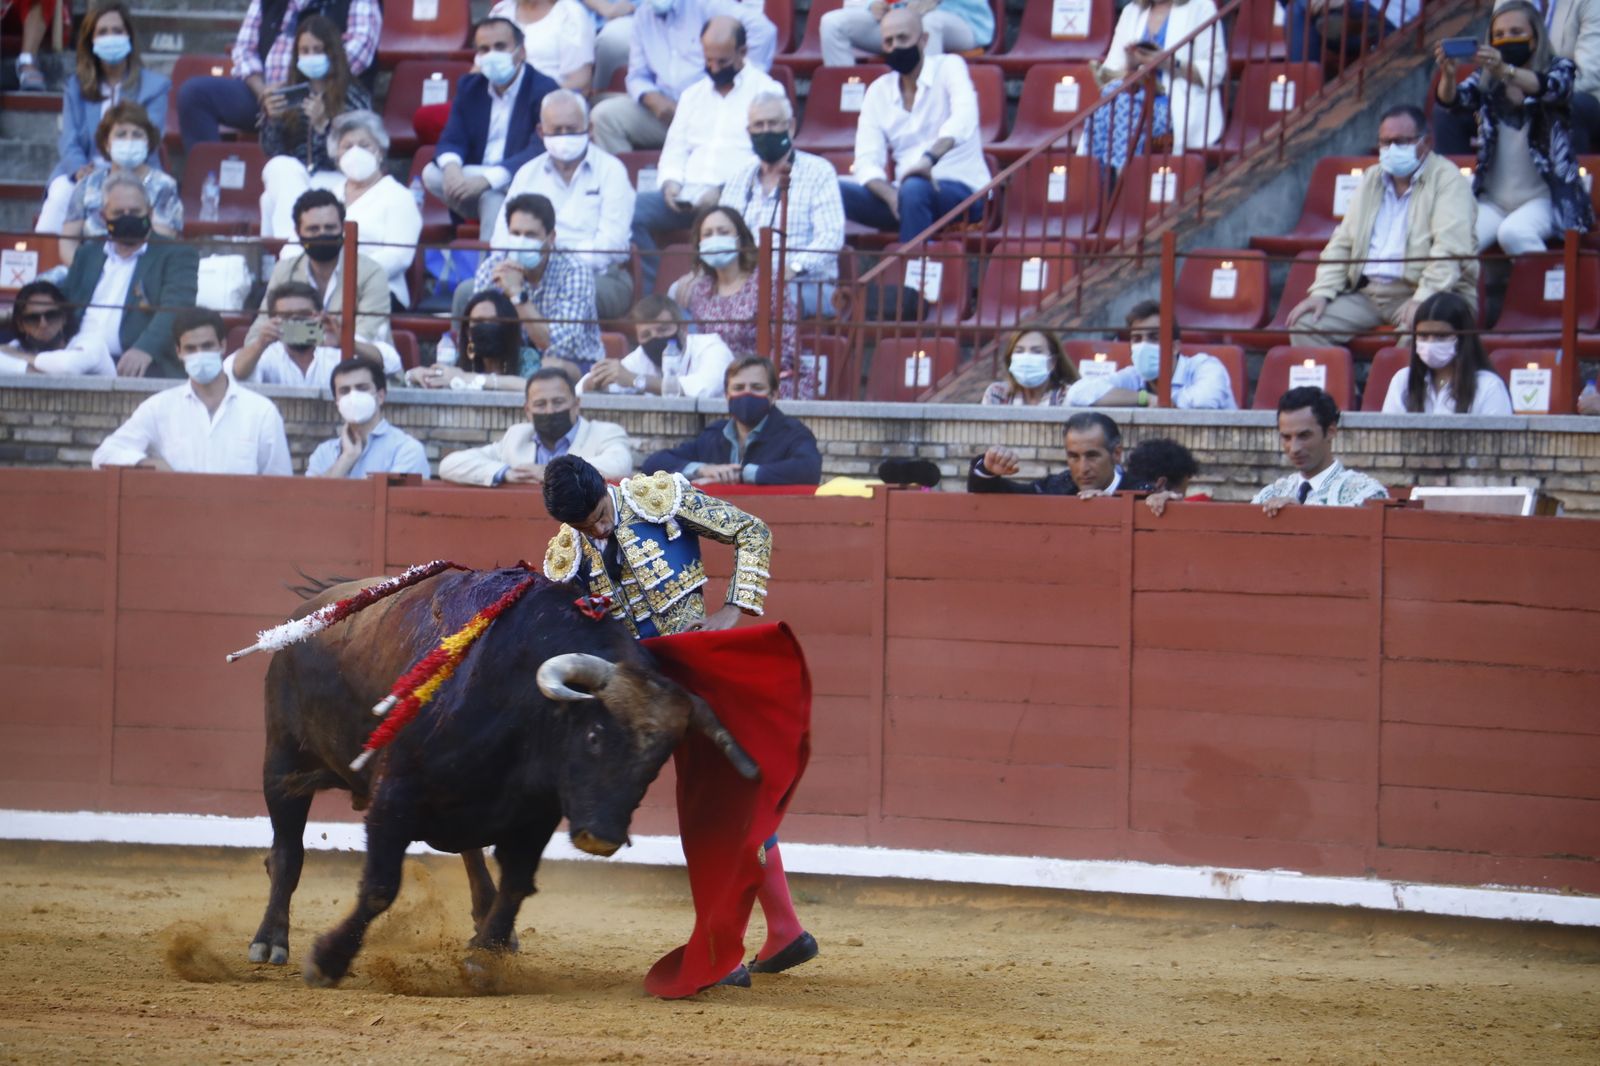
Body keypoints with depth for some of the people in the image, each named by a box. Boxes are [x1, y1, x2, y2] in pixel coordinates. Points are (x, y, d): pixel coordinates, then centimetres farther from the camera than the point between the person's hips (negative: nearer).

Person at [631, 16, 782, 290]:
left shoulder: (766, 90, 6)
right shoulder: (693, 95, 25)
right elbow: (674, 151, 23)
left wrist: (724, 192, -17)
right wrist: (670, 182, -1)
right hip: (687, 193, 5)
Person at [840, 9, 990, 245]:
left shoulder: (949, 67, -1)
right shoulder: (878, 91, 11)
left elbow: (964, 119, -22)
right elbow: (867, 161, 2)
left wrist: (930, 158, -41)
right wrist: (890, 194, -21)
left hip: (962, 191, -5)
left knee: (914, 189, -39)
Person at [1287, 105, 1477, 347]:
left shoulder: (1447, 179, -3)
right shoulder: (1372, 179, 18)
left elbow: (1449, 247, -16)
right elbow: (1342, 242, 19)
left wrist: (1422, 299, -29)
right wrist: (1322, 292, 3)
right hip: (1368, 290, 6)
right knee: (1305, 325, -14)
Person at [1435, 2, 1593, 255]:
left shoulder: (1558, 69, 1)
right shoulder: (1485, 79, 9)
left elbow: (1551, 88, -22)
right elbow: (1453, 99, -8)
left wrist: (1505, 71, -41)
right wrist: (1448, 75, -32)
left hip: (1543, 196, -3)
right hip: (1492, 201, 3)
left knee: (1514, 233, -34)